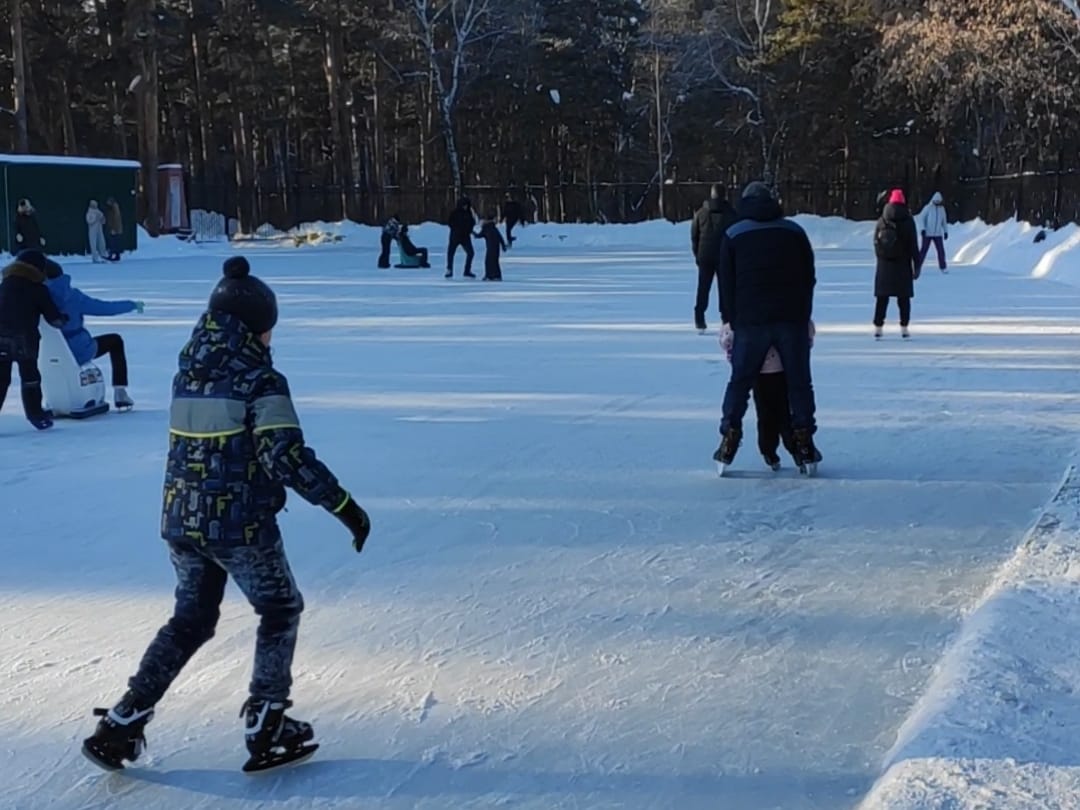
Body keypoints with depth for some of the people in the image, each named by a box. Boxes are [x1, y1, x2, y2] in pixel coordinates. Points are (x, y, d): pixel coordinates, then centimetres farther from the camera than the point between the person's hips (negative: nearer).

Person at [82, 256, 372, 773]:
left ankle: (119, 726, 19)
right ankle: (266, 730, 13)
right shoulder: (260, 380, -14)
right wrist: (344, 506, -16)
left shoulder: (188, 373, 5)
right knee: (281, 610, 15)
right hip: (240, 523, -6)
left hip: (181, 519, 6)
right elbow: (287, 456, -19)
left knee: (191, 619, 22)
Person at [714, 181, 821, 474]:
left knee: (740, 381, 8)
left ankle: (729, 442, 3)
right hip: (792, 319, 1)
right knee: (799, 381, 6)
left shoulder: (733, 235, 7)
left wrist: (730, 321, 11)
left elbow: (726, 284, 5)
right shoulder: (795, 231, 12)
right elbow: (809, 277, 13)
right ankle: (804, 448, 4)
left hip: (750, 321, -1)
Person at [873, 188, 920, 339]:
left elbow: (876, 244, 5)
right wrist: (916, 266, -1)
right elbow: (913, 245, -5)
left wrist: (881, 259, 13)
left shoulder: (881, 221, 2)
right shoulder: (907, 221, -5)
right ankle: (904, 328, 2)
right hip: (903, 265, -2)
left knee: (882, 298, 6)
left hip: (884, 265, 2)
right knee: (904, 298, 4)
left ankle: (878, 327, 2)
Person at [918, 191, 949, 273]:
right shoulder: (928, 208, -5)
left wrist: (946, 231, 13)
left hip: (938, 234, 4)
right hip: (927, 233, -4)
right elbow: (922, 218, -5)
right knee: (924, 250, -4)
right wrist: (923, 229, -16)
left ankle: (943, 267, 10)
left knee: (941, 250, 0)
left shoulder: (942, 209, 9)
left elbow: (944, 221, 16)